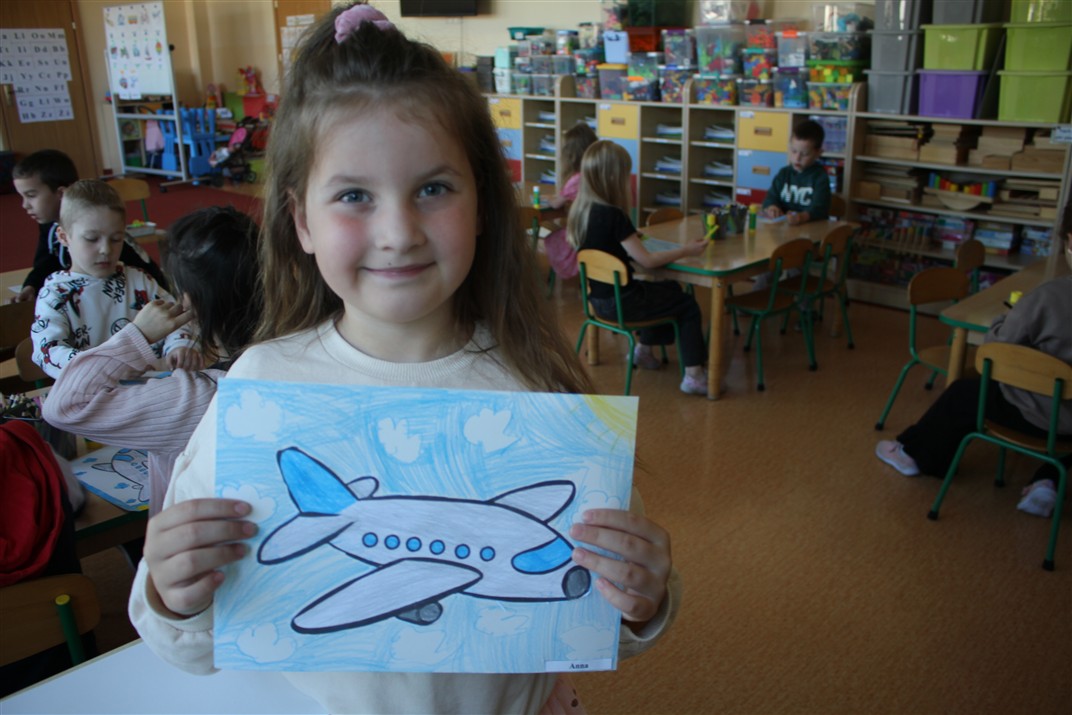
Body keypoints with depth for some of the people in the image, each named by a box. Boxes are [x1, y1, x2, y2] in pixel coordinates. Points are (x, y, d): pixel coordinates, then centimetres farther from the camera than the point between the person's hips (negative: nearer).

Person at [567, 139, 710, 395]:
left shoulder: (579, 210, -1)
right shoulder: (613, 215, -25)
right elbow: (647, 260, -20)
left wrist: (629, 237, 17)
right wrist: (686, 250, -10)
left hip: (598, 298, 8)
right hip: (621, 302, -8)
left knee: (670, 290, 29)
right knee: (688, 305, 9)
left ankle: (644, 349, 35)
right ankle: (693, 376, 6)